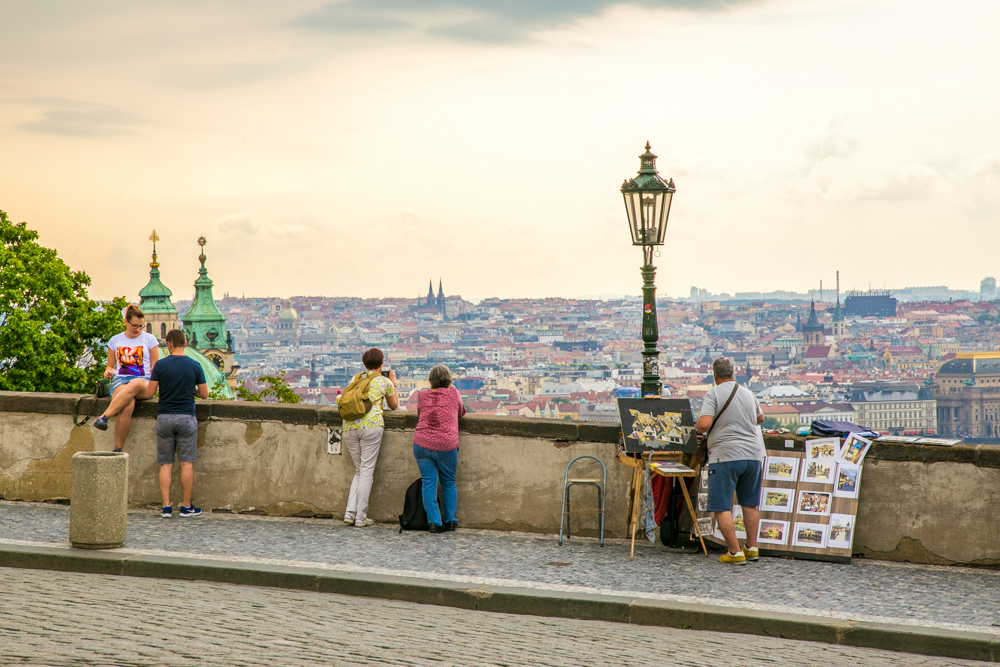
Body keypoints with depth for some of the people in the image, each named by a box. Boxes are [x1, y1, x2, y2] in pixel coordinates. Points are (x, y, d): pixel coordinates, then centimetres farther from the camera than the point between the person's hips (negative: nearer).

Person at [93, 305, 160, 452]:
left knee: (134, 385, -43)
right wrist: (108, 372, -1)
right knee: (127, 407, -36)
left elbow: (155, 366, 12)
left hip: (144, 381, -1)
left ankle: (104, 417, -46)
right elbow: (110, 365, 24)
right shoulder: (115, 340, 17)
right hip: (120, 380, 1)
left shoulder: (149, 339, 13)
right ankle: (117, 450, -37)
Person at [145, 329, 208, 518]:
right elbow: (204, 394, 3)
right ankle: (186, 506, 5)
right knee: (187, 463, 3)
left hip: (164, 417, 1)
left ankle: (166, 507, 0)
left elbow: (150, 392, -3)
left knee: (166, 464, 5)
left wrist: (153, 377, 16)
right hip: (186, 417, -1)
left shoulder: (160, 365, -4)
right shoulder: (194, 366, -2)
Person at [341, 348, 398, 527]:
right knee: (367, 471, 0)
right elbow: (394, 406, 22)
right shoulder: (385, 382, 8)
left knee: (359, 470, 14)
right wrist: (393, 383, 32)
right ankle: (361, 517, -1)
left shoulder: (355, 378, 17)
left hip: (349, 425, 4)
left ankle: (350, 512, 2)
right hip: (371, 425, -4)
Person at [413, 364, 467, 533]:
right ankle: (450, 520, 17)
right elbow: (462, 412, 23)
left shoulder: (422, 395, 8)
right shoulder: (453, 393, 5)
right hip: (446, 446, -1)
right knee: (449, 483, 14)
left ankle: (434, 522, -4)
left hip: (422, 444, 1)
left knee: (429, 483, 2)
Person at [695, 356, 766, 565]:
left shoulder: (714, 394, -7)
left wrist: (696, 426, 5)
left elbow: (704, 424, -17)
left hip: (725, 456, -6)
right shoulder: (748, 394, 13)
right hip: (753, 454, 6)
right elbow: (760, 418, 30)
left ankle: (735, 552, -4)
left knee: (722, 507, -1)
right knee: (750, 504, 18)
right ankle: (752, 548, 22)